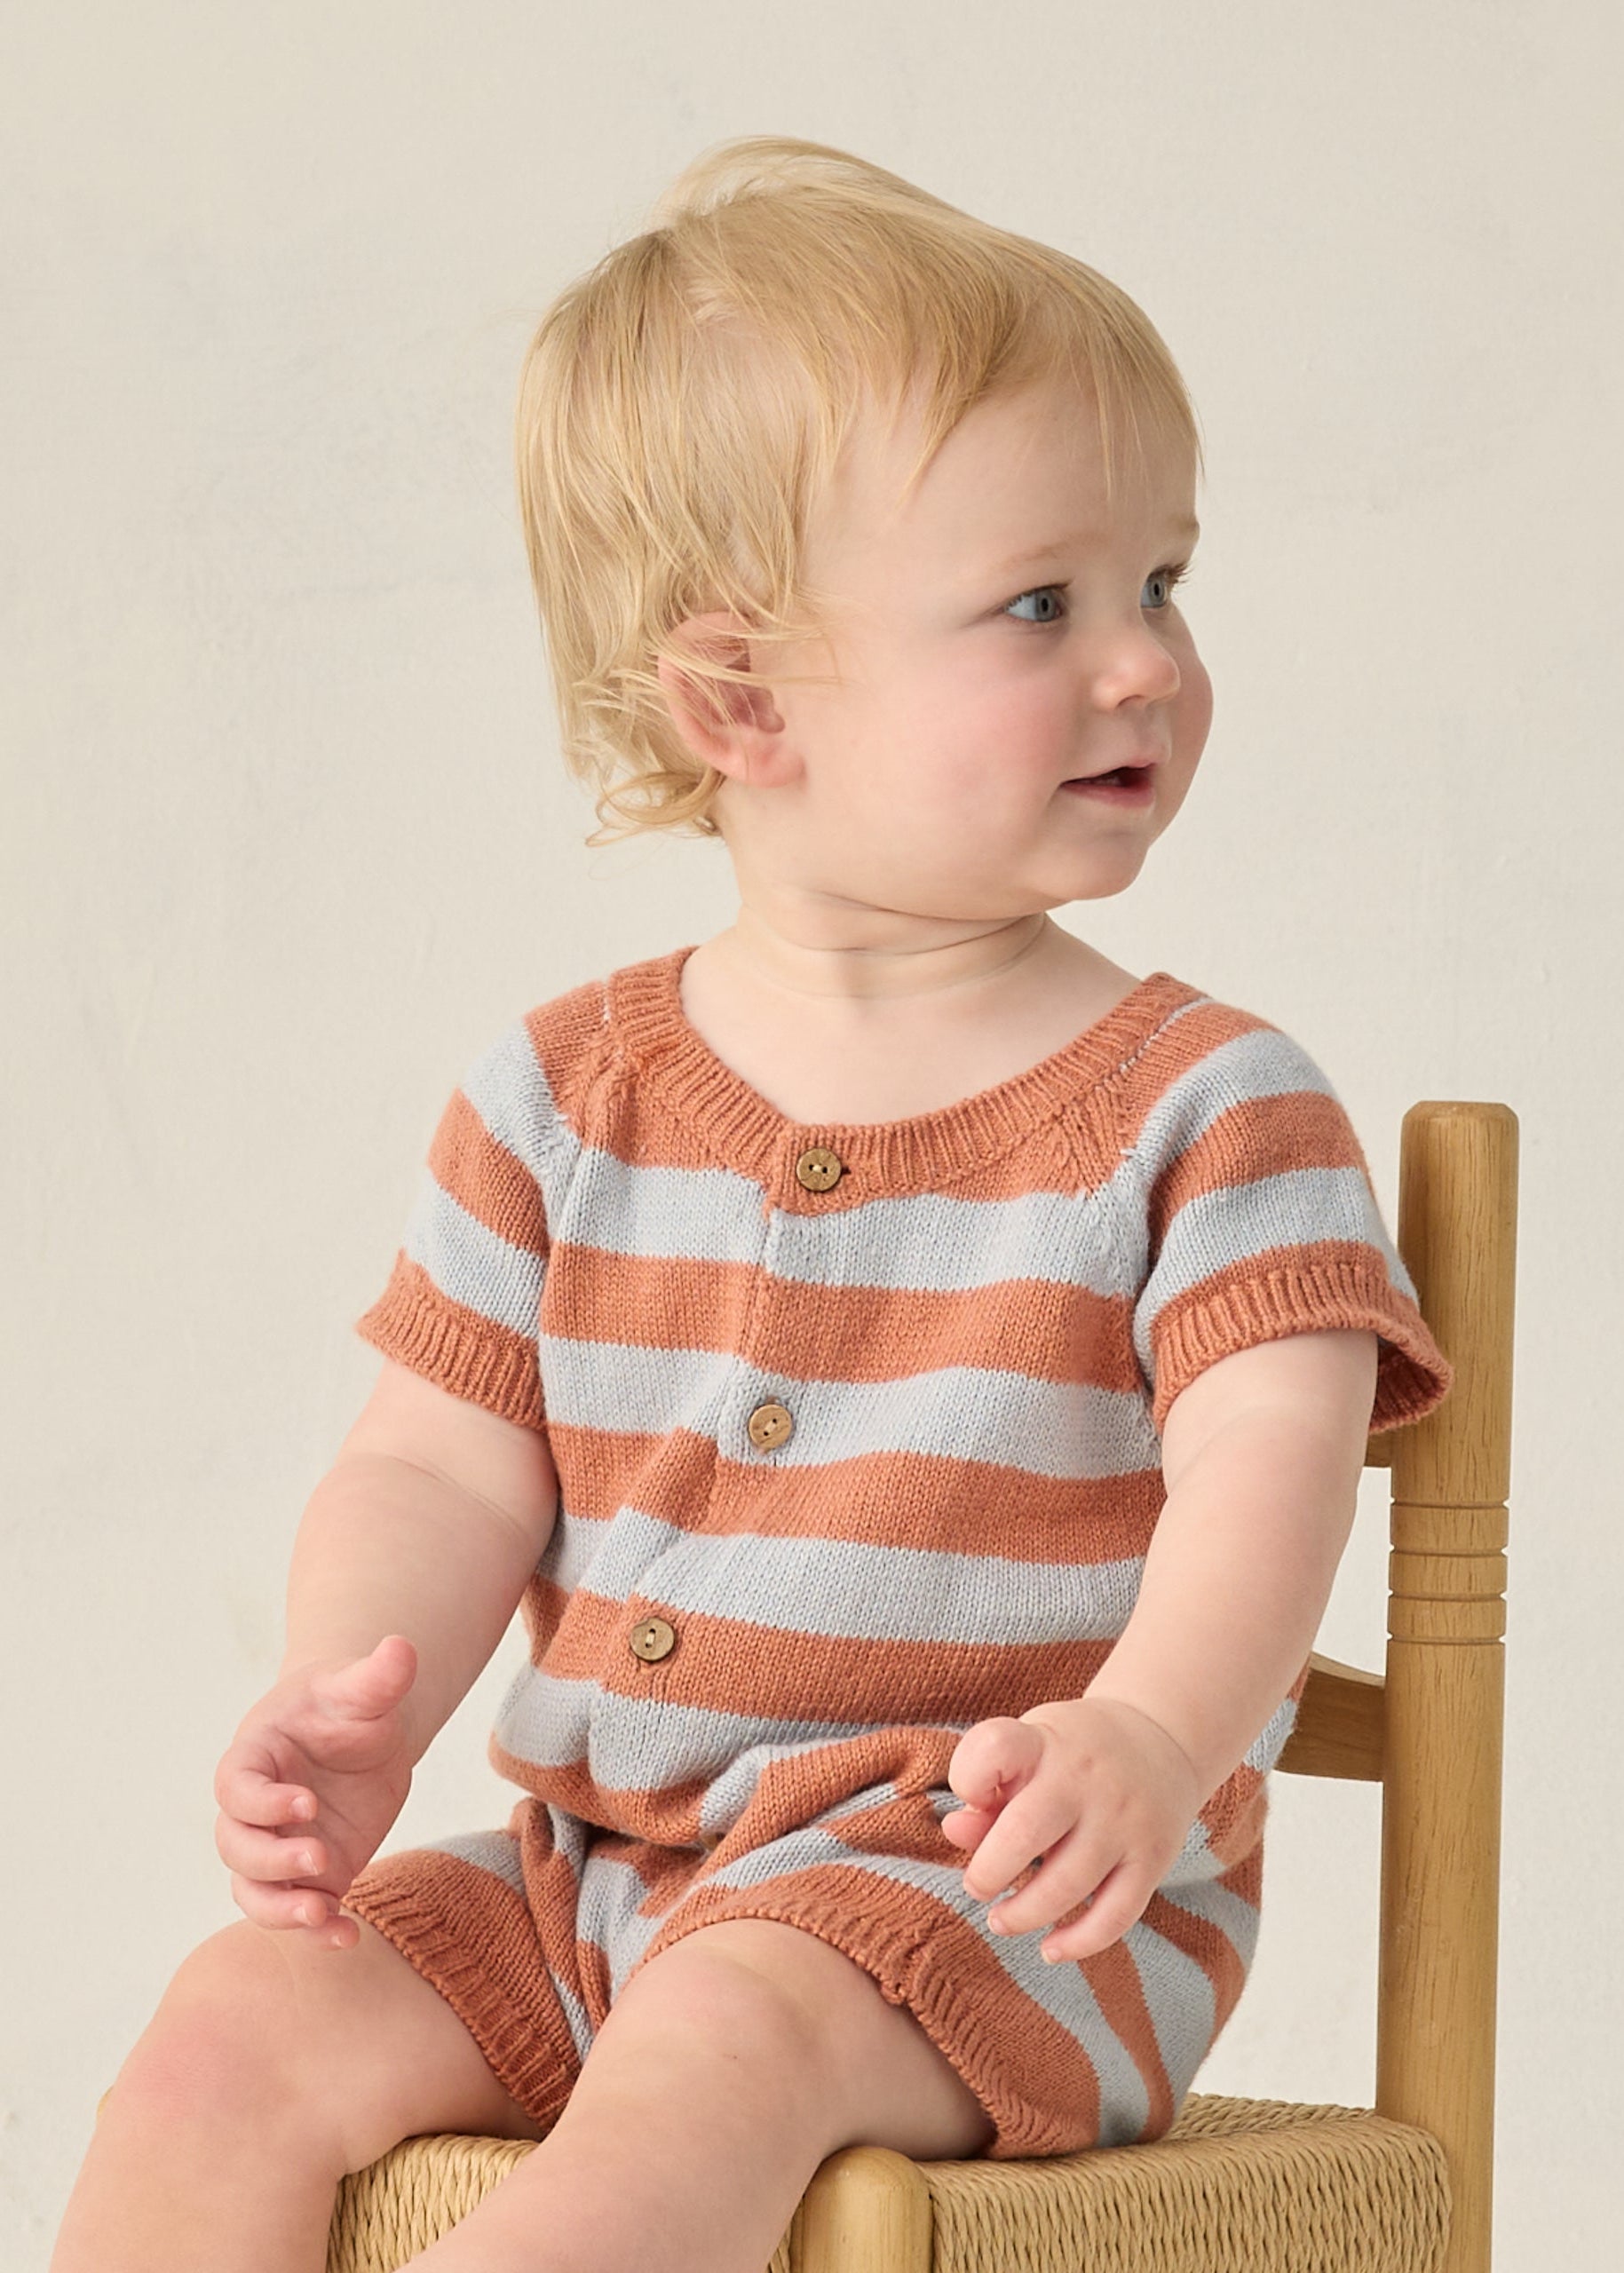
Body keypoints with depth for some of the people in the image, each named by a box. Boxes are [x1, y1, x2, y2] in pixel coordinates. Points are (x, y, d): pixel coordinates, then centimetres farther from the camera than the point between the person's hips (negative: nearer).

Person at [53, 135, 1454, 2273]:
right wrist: (346, 1714, -15)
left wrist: (1148, 1738, -37)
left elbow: (1265, 1464, -16)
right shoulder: (568, 1097, 7)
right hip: (597, 1871, 5)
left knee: (723, 2039, -33)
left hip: (1003, 1904, -4)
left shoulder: (1200, 1102, -3)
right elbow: (447, 1471, 6)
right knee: (244, 2028, -13)